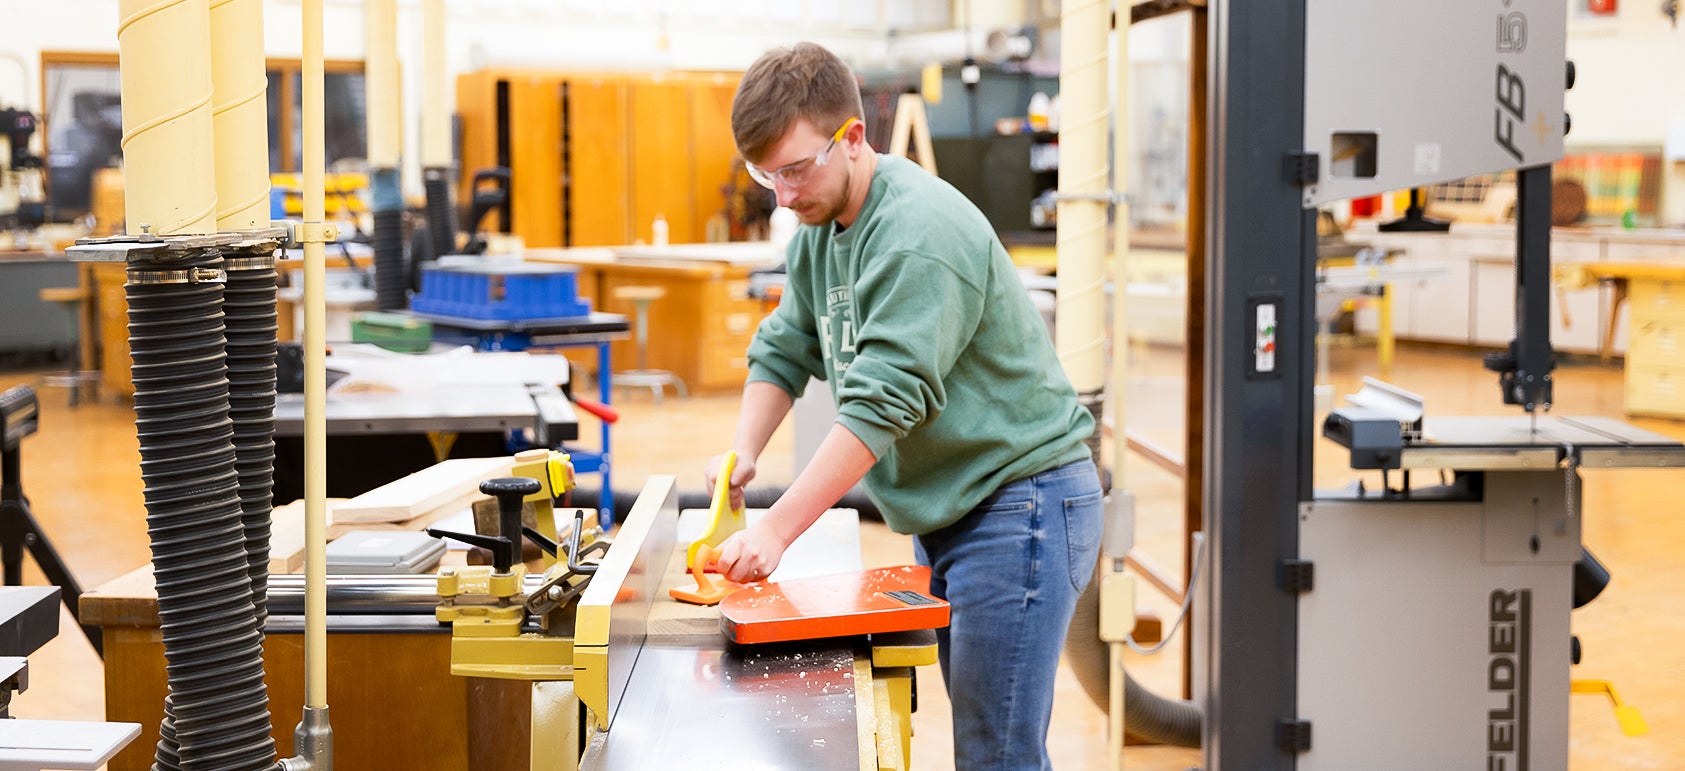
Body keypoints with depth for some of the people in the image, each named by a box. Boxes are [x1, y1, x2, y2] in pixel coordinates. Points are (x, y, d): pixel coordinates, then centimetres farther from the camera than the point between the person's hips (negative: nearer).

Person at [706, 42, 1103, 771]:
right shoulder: (821, 226, 8)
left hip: (1019, 502, -9)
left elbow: (882, 403, -29)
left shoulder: (920, 232, -23)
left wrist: (774, 532, -30)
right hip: (945, 512, 9)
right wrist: (743, 451, -5)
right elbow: (784, 348, 14)